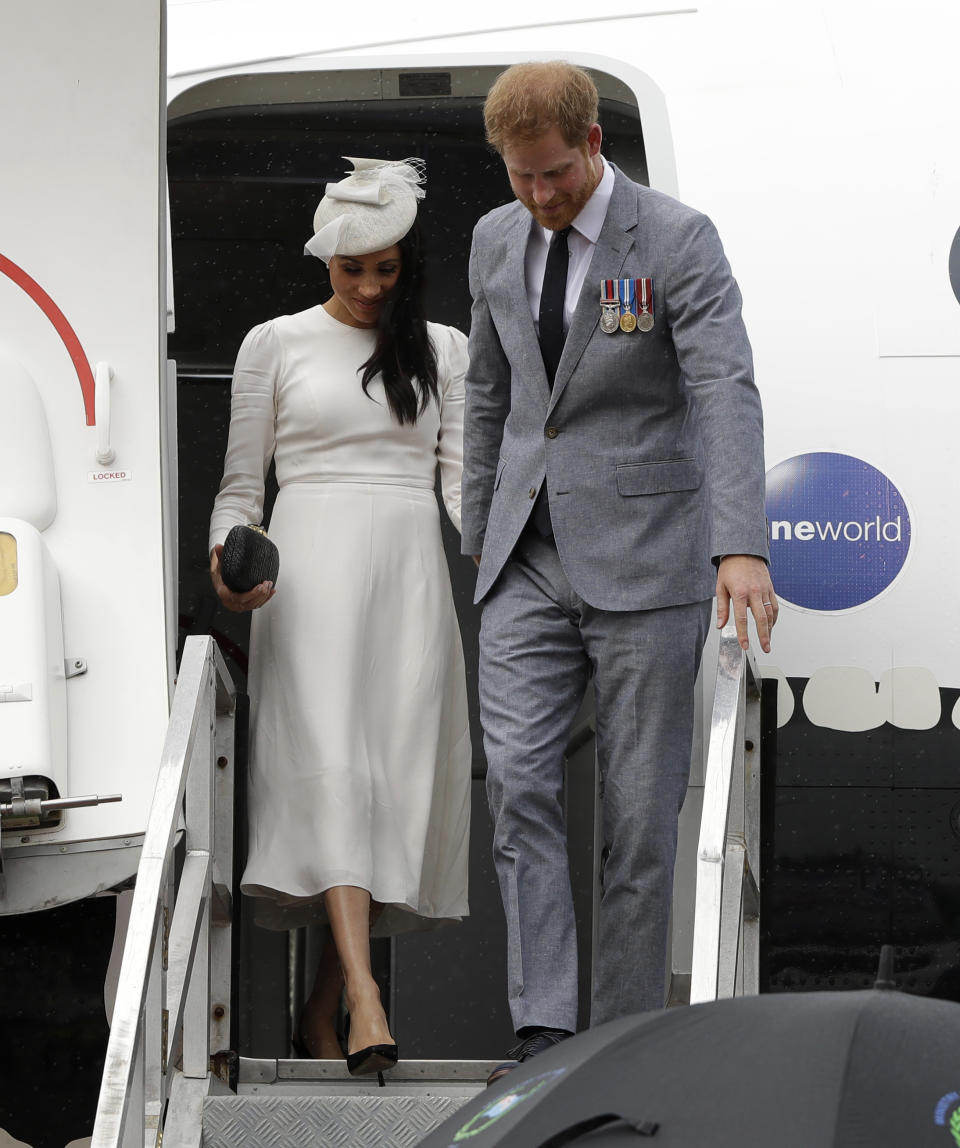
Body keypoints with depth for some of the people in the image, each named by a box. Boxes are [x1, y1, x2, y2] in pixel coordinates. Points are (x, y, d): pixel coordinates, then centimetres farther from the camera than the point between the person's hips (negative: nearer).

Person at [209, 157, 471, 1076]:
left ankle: (321, 1006, 8)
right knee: (331, 762, -18)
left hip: (410, 571, 3)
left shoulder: (442, 350, 16)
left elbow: (463, 474, 9)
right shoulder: (276, 344, 10)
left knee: (398, 769, -2)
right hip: (312, 569, -3)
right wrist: (229, 556, -10)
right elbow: (240, 484, 10)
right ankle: (365, 998, -31)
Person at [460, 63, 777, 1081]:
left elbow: (727, 394, -21)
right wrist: (480, 542, 17)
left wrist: (740, 548, -34)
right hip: (530, 565, 4)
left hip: (643, 561, -4)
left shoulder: (678, 240, -10)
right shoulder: (497, 241, 8)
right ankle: (543, 1030, -13)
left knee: (639, 810, -1)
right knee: (517, 781, -11)